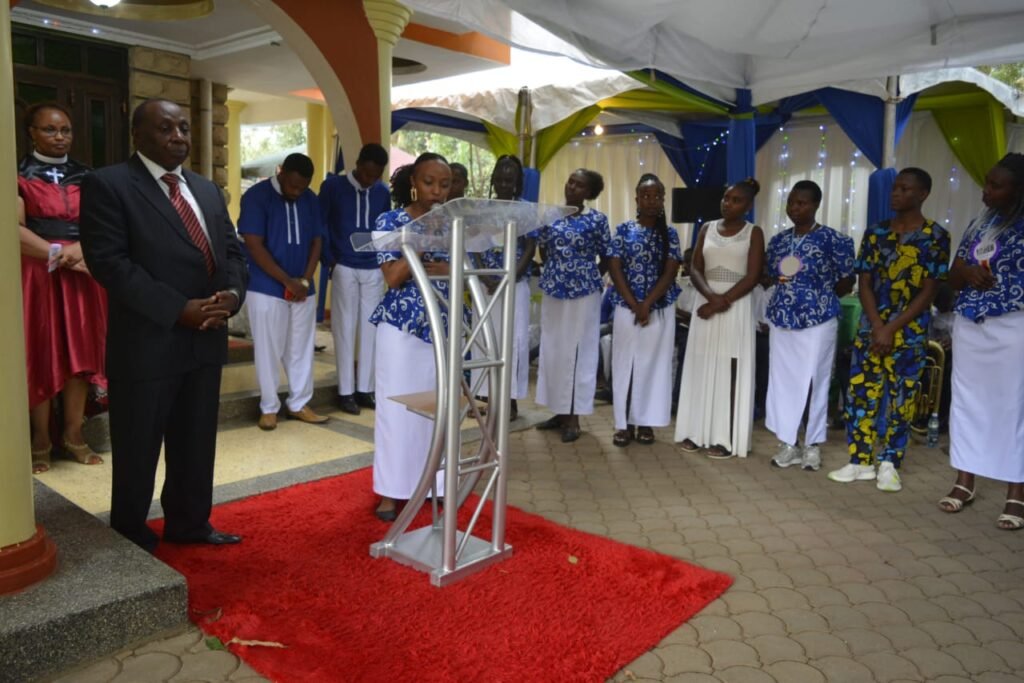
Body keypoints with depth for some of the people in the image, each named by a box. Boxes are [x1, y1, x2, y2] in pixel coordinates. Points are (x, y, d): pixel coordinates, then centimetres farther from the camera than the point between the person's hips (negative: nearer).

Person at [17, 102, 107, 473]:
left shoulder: (87, 177, 12)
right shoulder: (18, 175, 2)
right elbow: (15, 229, -10)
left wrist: (79, 249, -15)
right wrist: (61, 255, -16)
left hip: (82, 272, 3)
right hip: (36, 273, -3)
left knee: (80, 351, 2)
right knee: (40, 354, 1)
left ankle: (73, 434, 12)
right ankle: (41, 439, 10)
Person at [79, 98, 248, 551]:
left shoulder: (207, 190, 15)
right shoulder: (107, 185, -6)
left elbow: (231, 250, 13)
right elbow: (109, 261, -15)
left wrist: (232, 293, -9)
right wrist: (179, 309, -21)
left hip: (206, 339, 6)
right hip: (146, 342, -6)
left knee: (196, 442, 16)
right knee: (138, 450, 8)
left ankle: (189, 524, 33)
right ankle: (131, 540, 27)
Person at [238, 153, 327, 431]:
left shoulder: (310, 199, 5)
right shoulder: (256, 196, -9)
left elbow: (317, 241, 7)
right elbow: (254, 246, -14)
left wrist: (305, 280, -7)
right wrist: (288, 281, -15)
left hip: (303, 289, 5)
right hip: (266, 289, -4)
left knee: (301, 350, 9)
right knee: (268, 351, 3)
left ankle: (299, 404, 21)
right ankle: (269, 408, 15)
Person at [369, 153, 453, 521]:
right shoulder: (391, 220, -4)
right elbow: (393, 277, -15)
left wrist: (446, 269, -17)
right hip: (402, 325, -4)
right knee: (397, 405, 1)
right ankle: (392, 489, 13)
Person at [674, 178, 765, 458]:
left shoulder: (753, 233, 0)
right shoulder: (707, 228, 10)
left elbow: (753, 276, -8)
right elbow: (695, 269, 4)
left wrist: (722, 301, -16)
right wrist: (710, 296, -14)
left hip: (736, 305, -3)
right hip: (706, 301, 4)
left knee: (730, 371, -4)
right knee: (701, 367, 4)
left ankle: (726, 438, 1)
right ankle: (696, 432, 12)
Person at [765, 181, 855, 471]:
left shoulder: (834, 240, -6)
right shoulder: (778, 240, 9)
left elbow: (847, 283, 0)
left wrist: (819, 296, -2)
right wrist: (781, 280, 1)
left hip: (818, 321, -4)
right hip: (781, 320, 5)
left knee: (814, 381, 2)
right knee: (782, 380, 5)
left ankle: (813, 445, 15)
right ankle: (788, 443, 16)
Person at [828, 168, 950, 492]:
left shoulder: (935, 236, -3)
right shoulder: (875, 233, 6)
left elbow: (928, 291, -7)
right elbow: (864, 283, 2)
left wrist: (892, 329, -14)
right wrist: (877, 327, -11)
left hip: (909, 331, -3)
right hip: (871, 327, 3)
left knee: (900, 397, 3)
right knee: (860, 392, 2)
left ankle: (889, 464, 14)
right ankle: (860, 461, 12)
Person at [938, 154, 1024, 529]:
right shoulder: (979, 224, 12)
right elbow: (953, 277, 14)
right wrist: (967, 273, -6)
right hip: (969, 325, 6)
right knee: (967, 400, 8)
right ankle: (964, 481, 18)